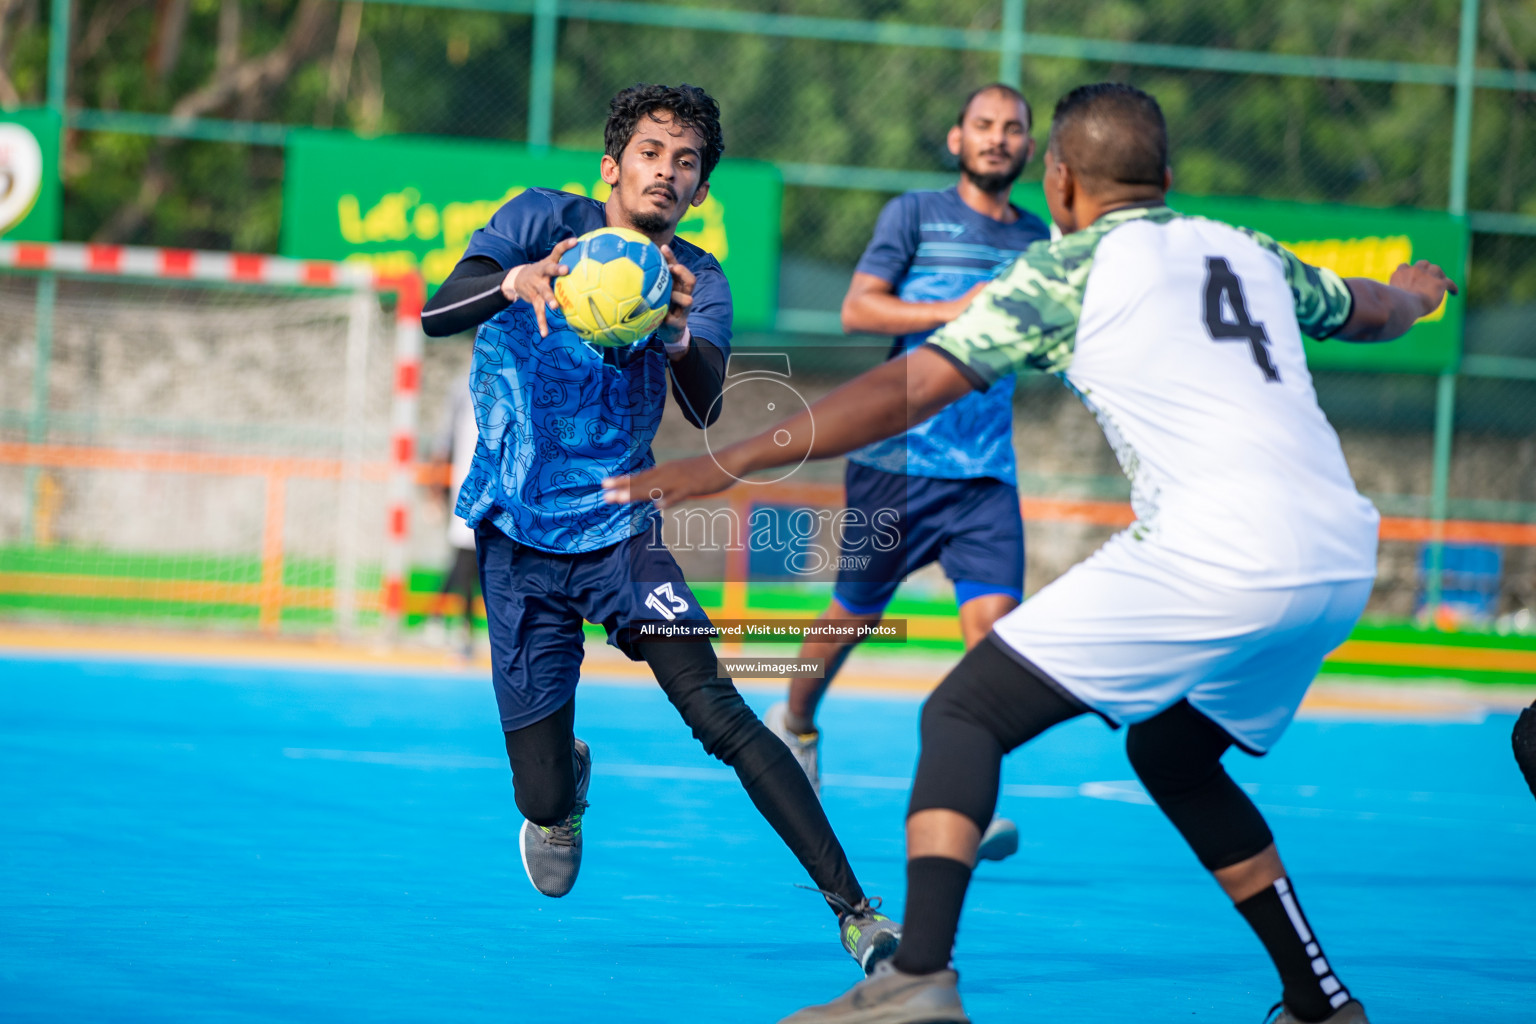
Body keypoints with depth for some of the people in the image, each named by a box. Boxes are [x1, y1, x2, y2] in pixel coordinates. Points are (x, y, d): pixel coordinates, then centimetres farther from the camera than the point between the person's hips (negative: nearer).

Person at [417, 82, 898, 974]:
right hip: (518, 540, -1)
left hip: (621, 531, 1)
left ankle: (854, 909, -21)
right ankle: (564, 776, 37)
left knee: (718, 712, -21)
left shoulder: (697, 280, 1)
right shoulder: (544, 221, -5)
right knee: (544, 804, -2)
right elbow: (435, 315, -19)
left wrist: (680, 338, -40)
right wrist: (513, 282, -41)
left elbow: (704, 412, -17)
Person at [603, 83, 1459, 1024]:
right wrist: (1414, 293, 68)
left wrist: (724, 467, 2)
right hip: (1343, 565, 7)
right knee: (1172, 755, 29)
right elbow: (1368, 311, 44)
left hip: (1215, 558, -7)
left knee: (963, 715, -1)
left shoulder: (1070, 268, 6)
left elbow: (907, 392, -1)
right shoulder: (1247, 253, 23)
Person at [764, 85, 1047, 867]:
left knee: (994, 615, -15)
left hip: (987, 470, 2)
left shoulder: (1041, 241, 11)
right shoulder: (916, 215, 1)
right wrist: (950, 310, -20)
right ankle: (795, 723, 40)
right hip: (896, 454, -2)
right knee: (857, 611, 11)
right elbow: (857, 308, -9)